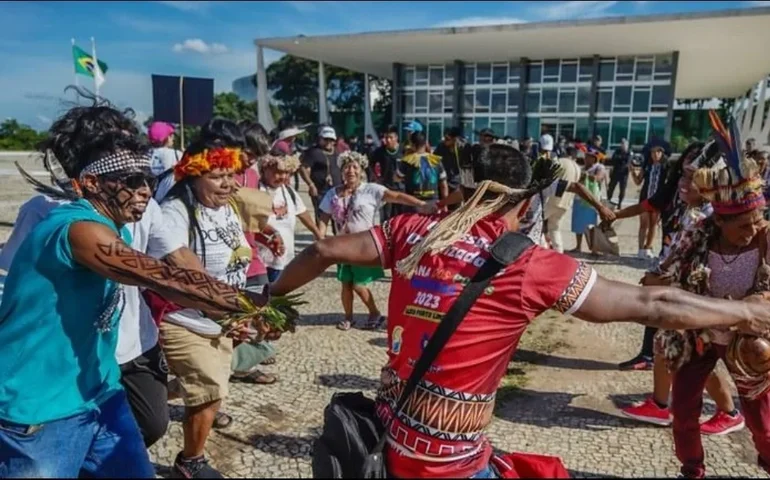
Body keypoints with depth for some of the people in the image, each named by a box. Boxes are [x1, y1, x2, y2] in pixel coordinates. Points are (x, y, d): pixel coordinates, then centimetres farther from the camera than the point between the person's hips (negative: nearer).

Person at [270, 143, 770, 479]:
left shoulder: (414, 231, -4)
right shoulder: (532, 267, -15)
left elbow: (324, 252, 2)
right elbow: (651, 305, -10)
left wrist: (270, 296, 19)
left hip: (387, 439, 5)